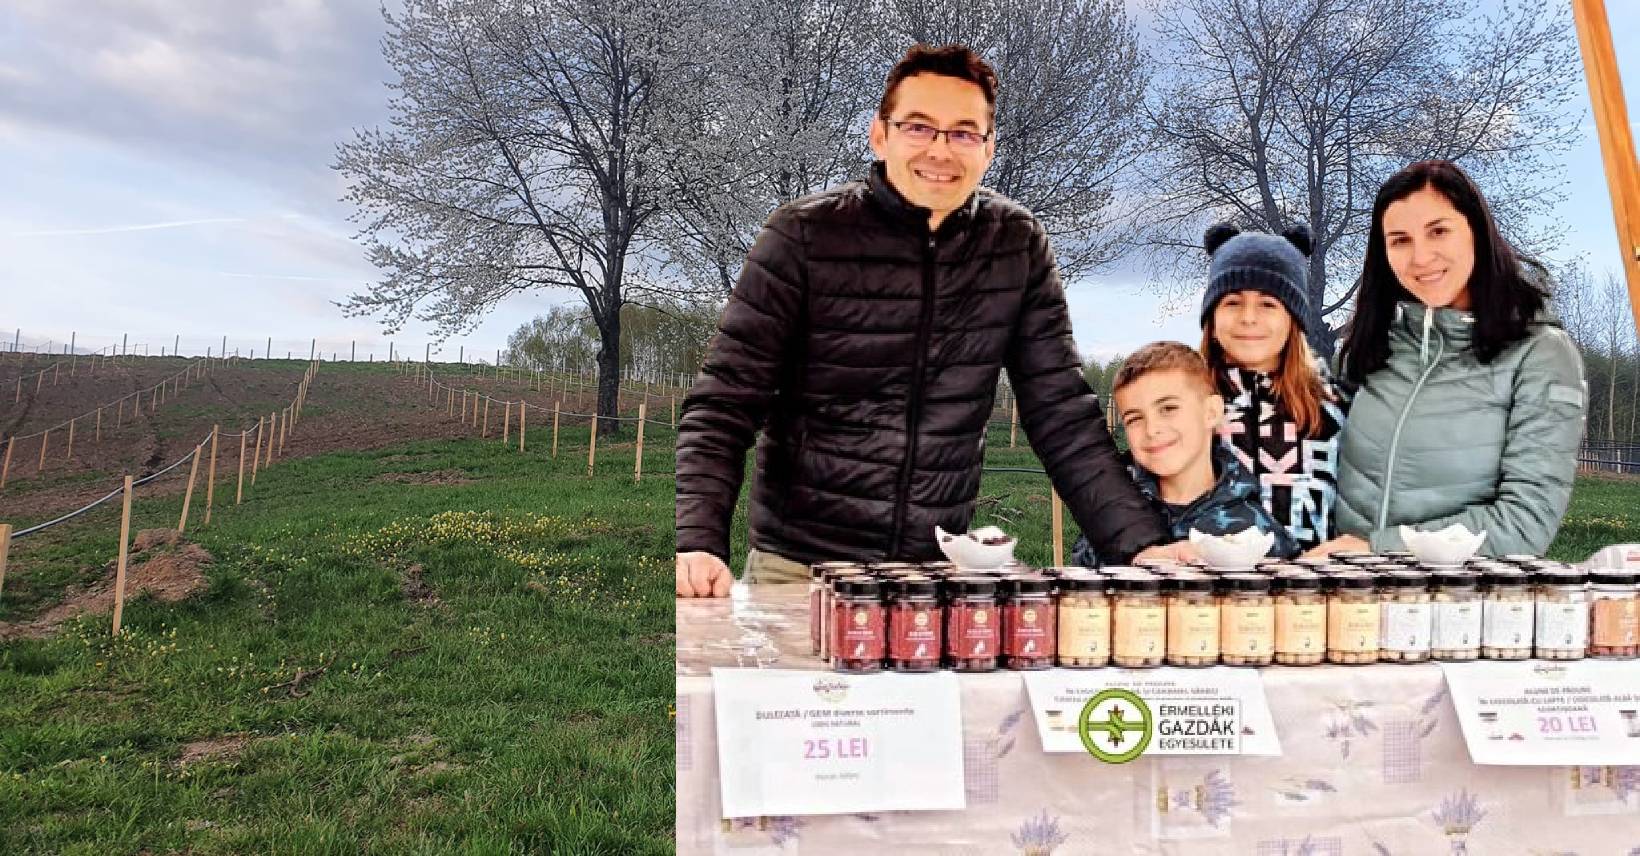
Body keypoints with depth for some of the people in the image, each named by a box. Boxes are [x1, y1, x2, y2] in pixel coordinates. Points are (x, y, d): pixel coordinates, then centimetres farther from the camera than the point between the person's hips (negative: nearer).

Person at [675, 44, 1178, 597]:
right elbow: (722, 409, -10)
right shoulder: (803, 235, -9)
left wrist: (1141, 545, -8)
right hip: (799, 566, -2)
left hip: (942, 567, 3)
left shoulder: (1019, 245, 0)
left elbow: (1063, 417, 2)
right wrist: (698, 544, -24)